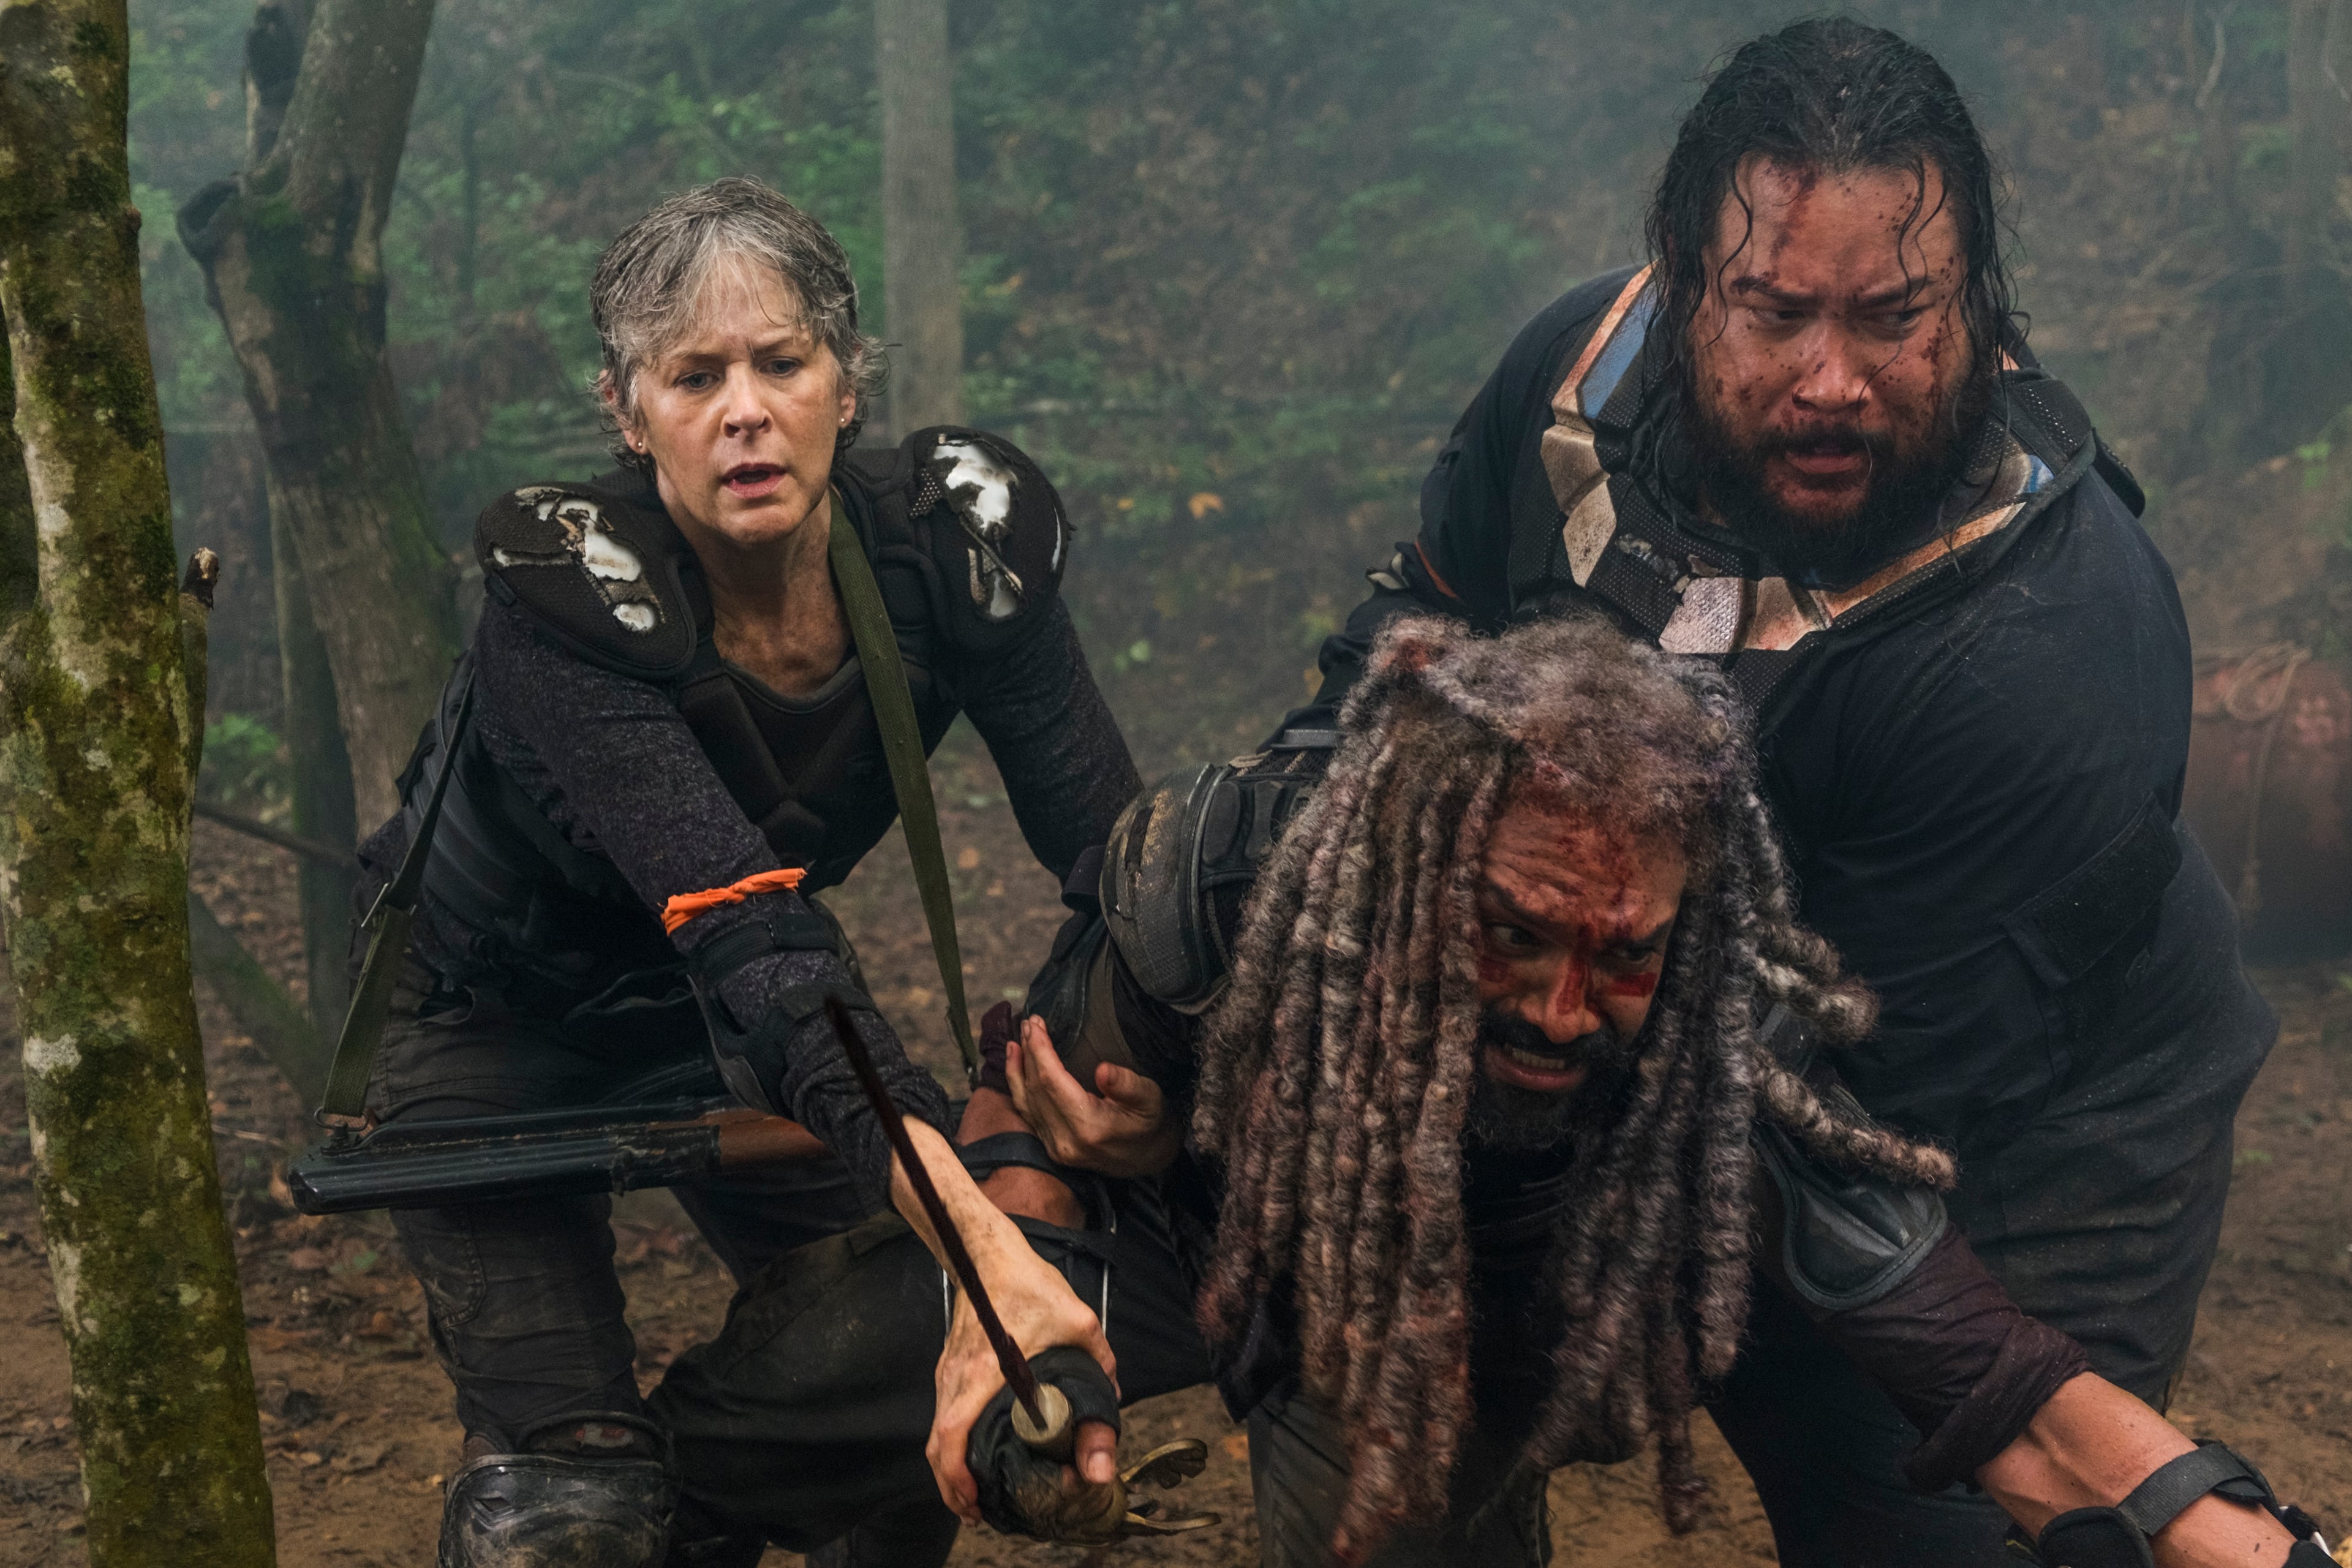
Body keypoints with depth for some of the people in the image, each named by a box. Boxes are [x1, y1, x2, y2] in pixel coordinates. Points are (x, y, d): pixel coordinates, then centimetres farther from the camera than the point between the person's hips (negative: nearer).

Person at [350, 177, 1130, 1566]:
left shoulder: (955, 536, -21)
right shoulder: (565, 597, -33)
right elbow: (747, 941, -44)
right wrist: (991, 1248, -54)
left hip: (717, 1024, 4)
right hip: (495, 1016, -4)